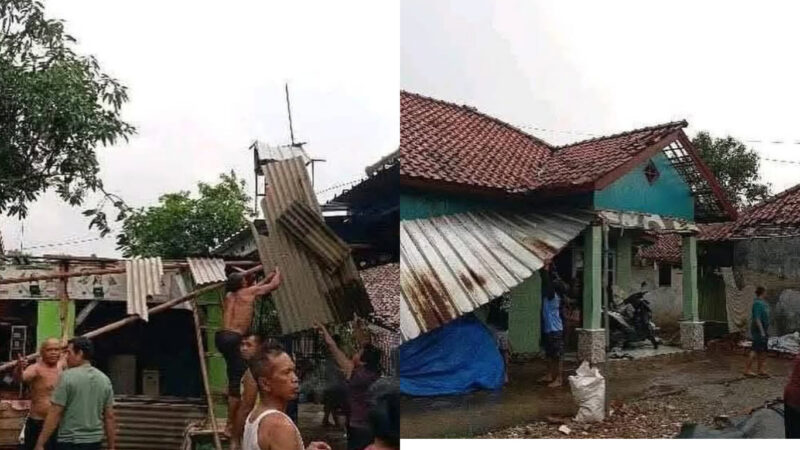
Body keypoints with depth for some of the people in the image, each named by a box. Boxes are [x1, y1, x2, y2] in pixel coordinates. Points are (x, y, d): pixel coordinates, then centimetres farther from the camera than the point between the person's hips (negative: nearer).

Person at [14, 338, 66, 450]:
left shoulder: (60, 365, 5)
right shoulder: (36, 368, -16)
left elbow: (66, 355, 30)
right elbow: (21, 378, -39)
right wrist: (19, 368, -55)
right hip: (38, 424, -6)